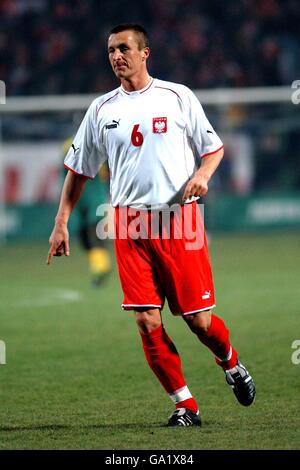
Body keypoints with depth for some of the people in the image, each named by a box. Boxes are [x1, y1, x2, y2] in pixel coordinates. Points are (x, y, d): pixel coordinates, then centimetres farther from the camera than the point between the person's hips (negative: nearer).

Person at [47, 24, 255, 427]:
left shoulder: (178, 97, 3)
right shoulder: (102, 109, 10)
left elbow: (214, 148, 10)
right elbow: (79, 169, 16)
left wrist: (203, 174, -12)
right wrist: (61, 223, 10)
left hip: (180, 217, -2)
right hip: (129, 223, 2)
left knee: (198, 320, -2)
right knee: (147, 322, -6)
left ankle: (232, 365, 30)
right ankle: (184, 405, 5)